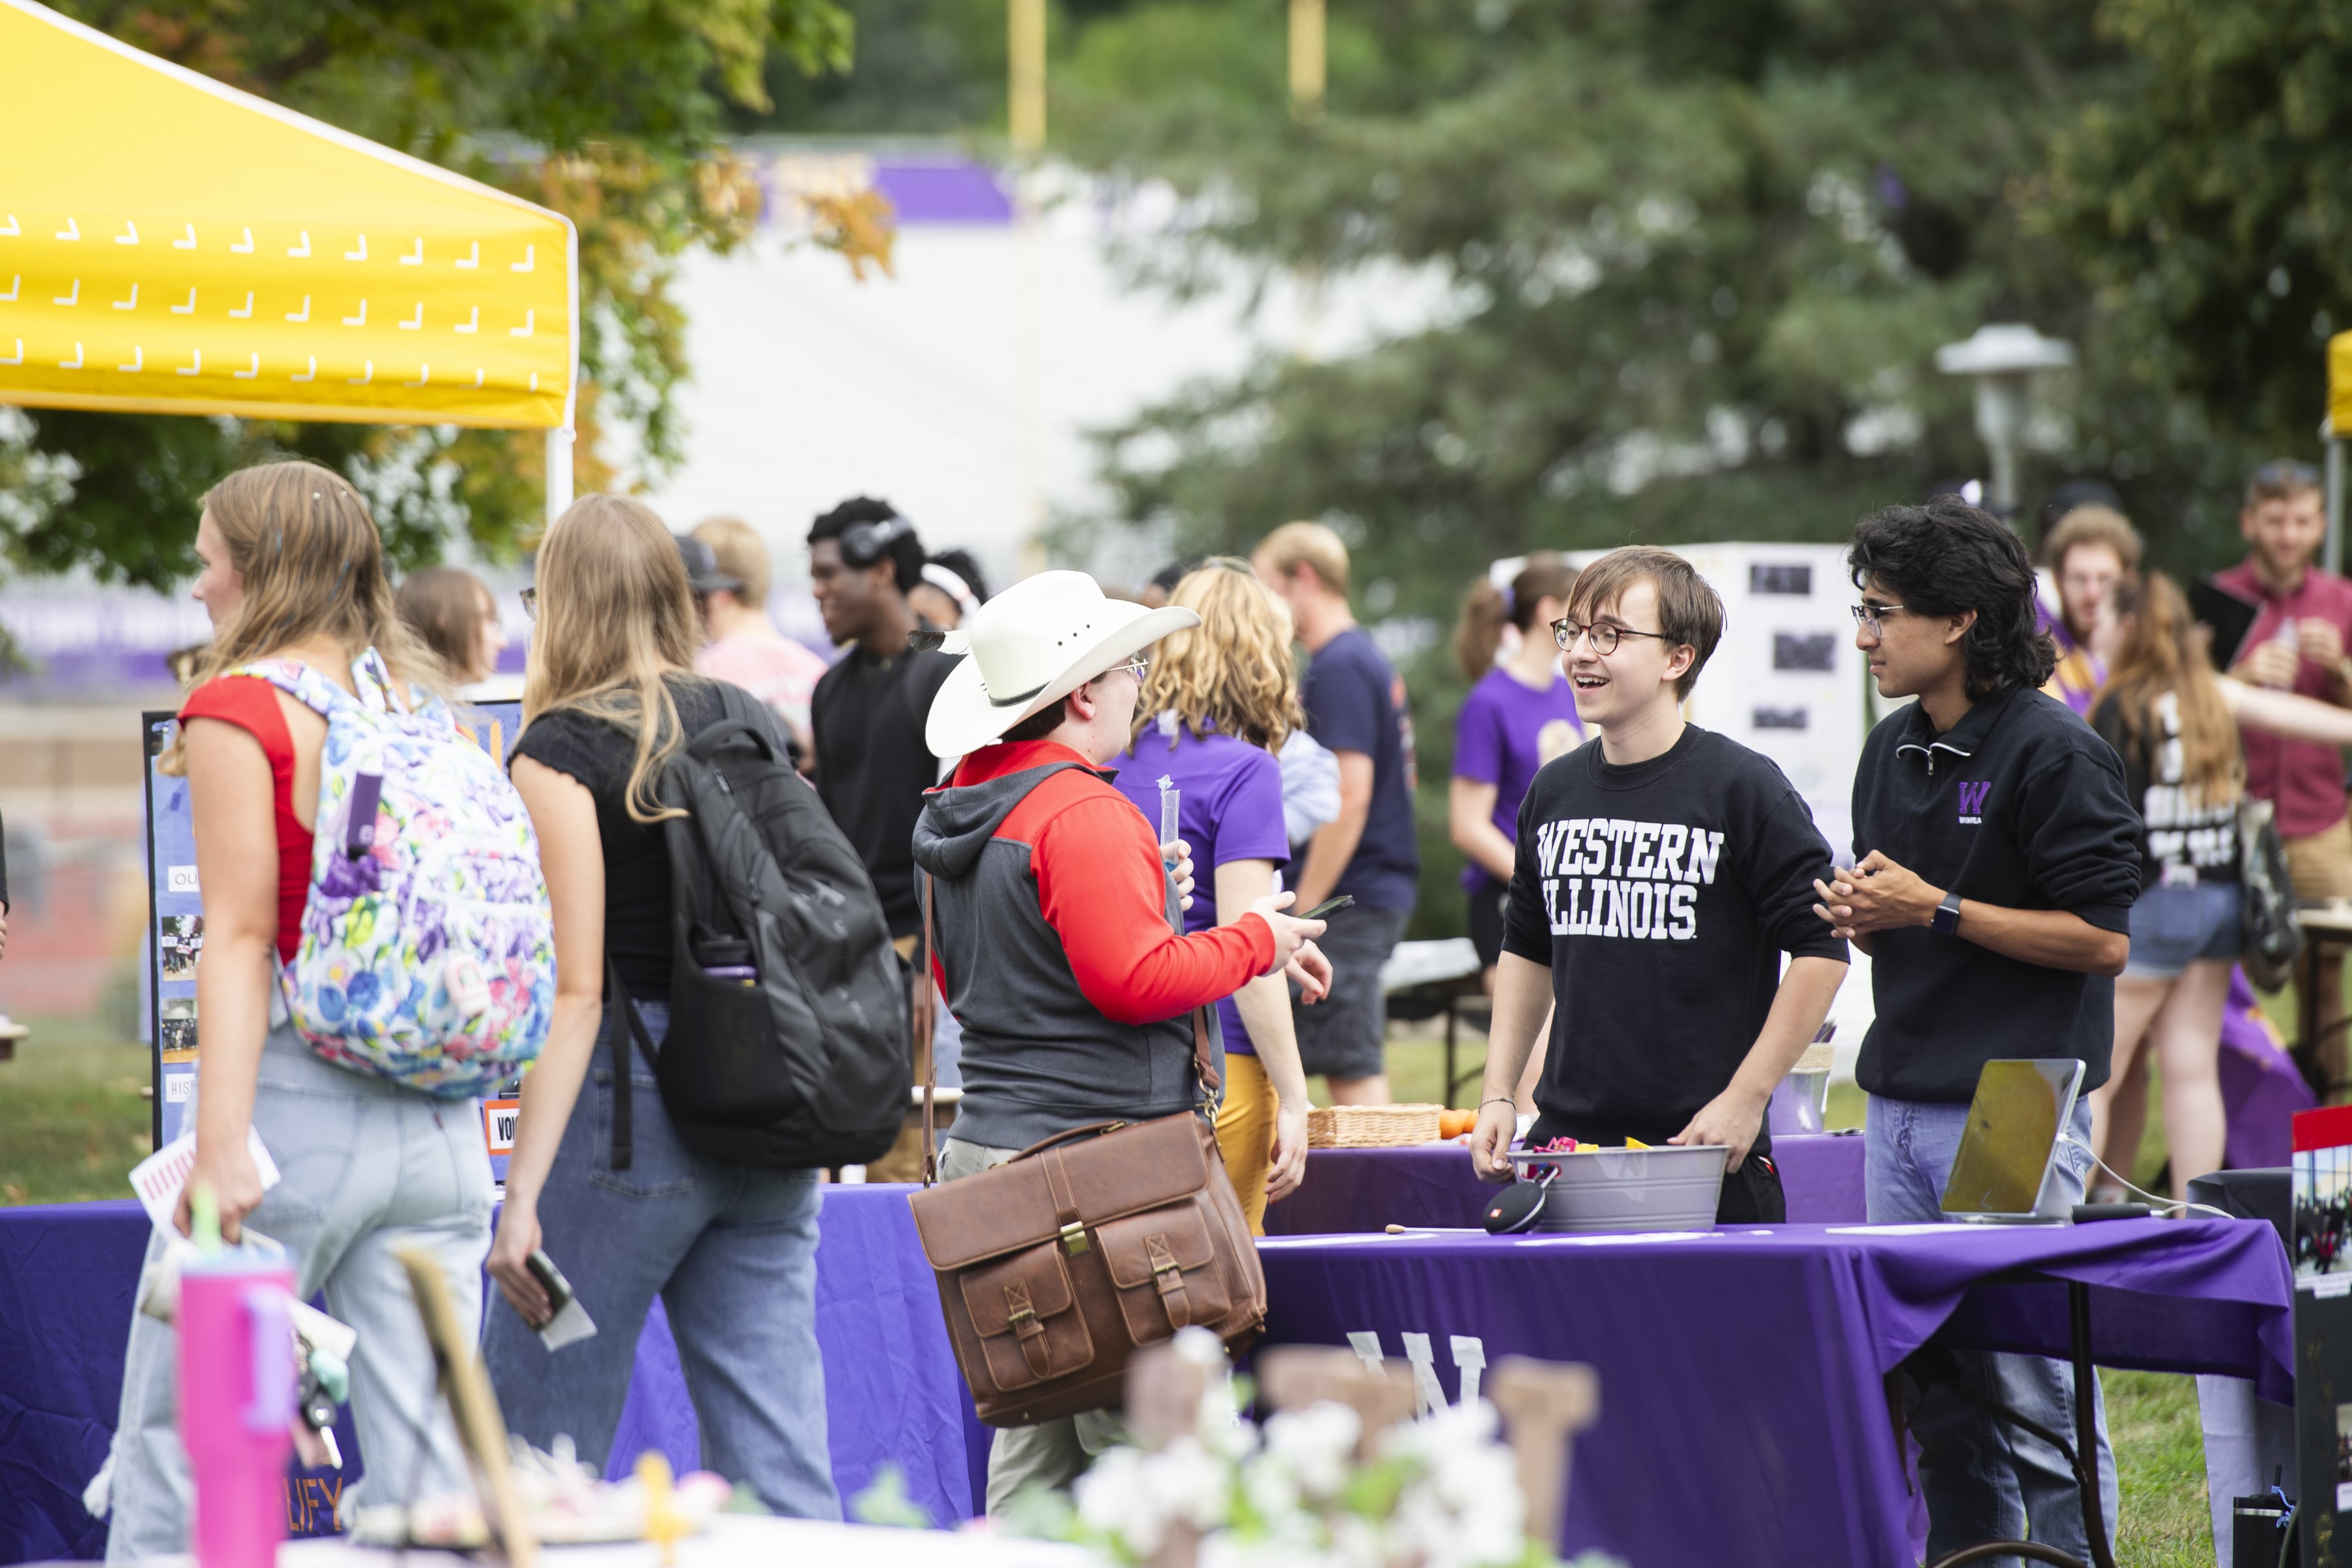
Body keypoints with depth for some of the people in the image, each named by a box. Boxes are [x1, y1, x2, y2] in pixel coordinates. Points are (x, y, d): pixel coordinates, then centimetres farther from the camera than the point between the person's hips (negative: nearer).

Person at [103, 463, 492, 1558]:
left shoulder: (238, 709, -6)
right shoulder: (428, 708, 11)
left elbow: (239, 935, -13)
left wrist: (220, 1141, -18)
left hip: (295, 1100, -6)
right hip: (439, 1125, 6)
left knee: (172, 1447, 3)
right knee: (425, 1473, 4)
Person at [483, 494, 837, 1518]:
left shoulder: (562, 750, -8)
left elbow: (575, 991, -14)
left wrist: (522, 1193, -16)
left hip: (630, 1111, -6)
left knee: (540, 1445, 4)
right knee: (776, 1453, 3)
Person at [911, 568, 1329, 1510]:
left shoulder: (958, 813, 15)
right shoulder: (1085, 814, -15)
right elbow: (1136, 980, -20)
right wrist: (1255, 943, -5)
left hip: (991, 1147, 10)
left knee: (1032, 1442, 10)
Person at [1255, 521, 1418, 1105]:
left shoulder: (1339, 668, -14)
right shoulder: (1365, 657, 17)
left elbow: (1350, 796, -21)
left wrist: (1303, 909, -18)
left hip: (1347, 898, -10)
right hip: (1382, 890, 10)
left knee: (1354, 1076, -8)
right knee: (1362, 1070, 12)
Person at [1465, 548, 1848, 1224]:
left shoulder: (1742, 788, -7)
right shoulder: (1553, 792, 11)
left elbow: (1820, 950, -7)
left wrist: (1744, 1101, -11)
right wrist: (1498, 1097, 14)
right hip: (1565, 1144, 5)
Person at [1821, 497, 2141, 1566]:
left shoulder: (2055, 753, -9)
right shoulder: (1891, 752, 14)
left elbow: (2103, 939, -13)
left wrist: (1935, 910, -15)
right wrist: (1861, 918, 2)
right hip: (1902, 1106, 8)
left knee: (2032, 1393, -6)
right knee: (1929, 1398, 9)